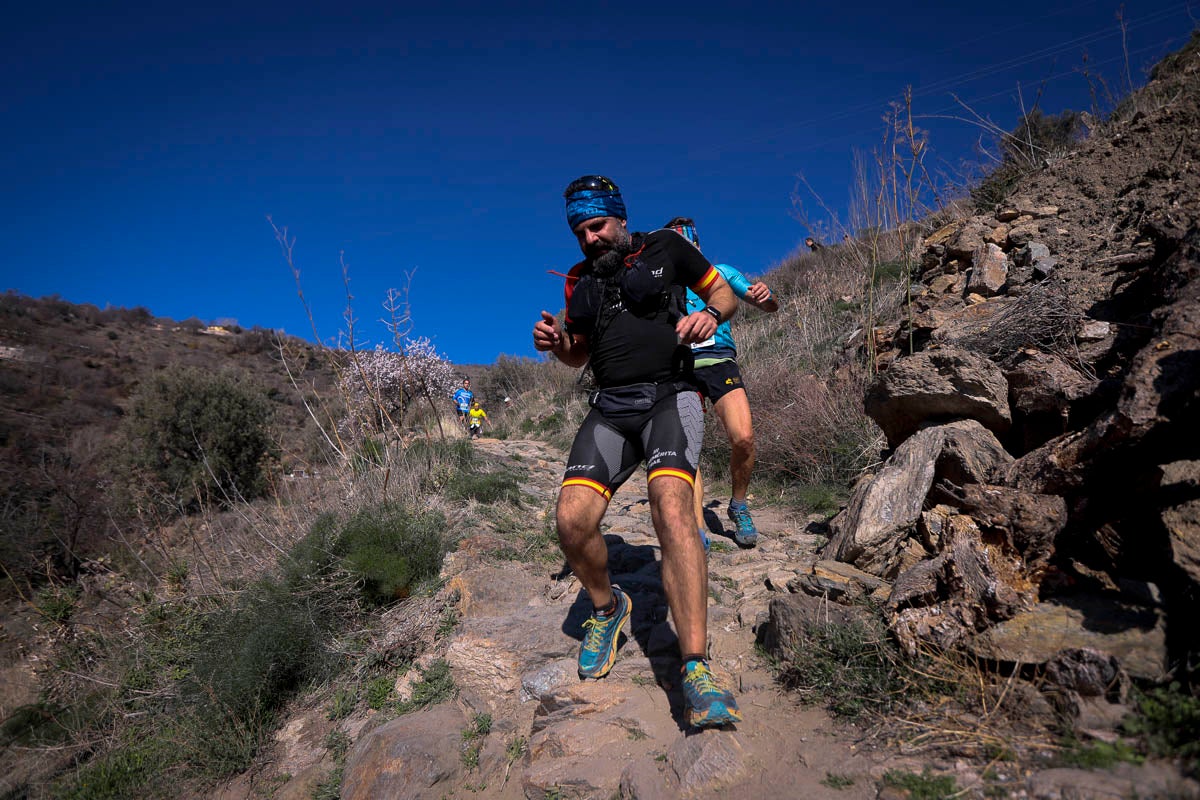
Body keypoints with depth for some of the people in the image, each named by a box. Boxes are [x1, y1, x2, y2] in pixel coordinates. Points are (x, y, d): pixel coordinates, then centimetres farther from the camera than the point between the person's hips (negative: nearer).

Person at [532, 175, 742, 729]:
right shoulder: (580, 280, 17)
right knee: (573, 520, -18)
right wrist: (556, 342, 0)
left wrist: (708, 316, -11)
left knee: (671, 507, -30)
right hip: (610, 408, 4)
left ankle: (696, 670, -31)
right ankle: (606, 607, 14)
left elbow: (725, 296, 13)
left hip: (669, 397, -4)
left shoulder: (666, 248, 7)